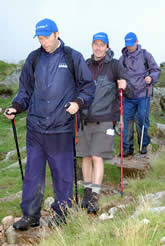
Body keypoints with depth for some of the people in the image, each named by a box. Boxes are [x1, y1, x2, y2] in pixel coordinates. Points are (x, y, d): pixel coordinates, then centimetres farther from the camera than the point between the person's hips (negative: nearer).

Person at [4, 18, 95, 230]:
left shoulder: (73, 57, 1)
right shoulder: (33, 58, 10)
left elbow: (88, 86, 5)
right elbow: (26, 89, 16)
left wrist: (78, 102, -13)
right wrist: (16, 107, 0)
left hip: (61, 127, -3)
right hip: (35, 127, 3)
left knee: (62, 172, 7)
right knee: (32, 171, 7)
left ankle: (61, 213, 23)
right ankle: (30, 215, 19)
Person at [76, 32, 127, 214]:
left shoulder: (113, 65, 1)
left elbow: (122, 86, 5)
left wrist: (123, 85, -16)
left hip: (104, 119, -4)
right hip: (85, 119, 4)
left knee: (97, 157, -9)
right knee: (86, 157, 8)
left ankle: (94, 198, -6)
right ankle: (87, 191, 23)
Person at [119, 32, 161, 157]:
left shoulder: (145, 55, 2)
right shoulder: (123, 58, 7)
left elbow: (157, 70, 3)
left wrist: (151, 77, -16)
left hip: (143, 94, -2)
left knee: (142, 120, 3)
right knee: (128, 120, 1)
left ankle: (143, 145, 20)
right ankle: (127, 147, 9)